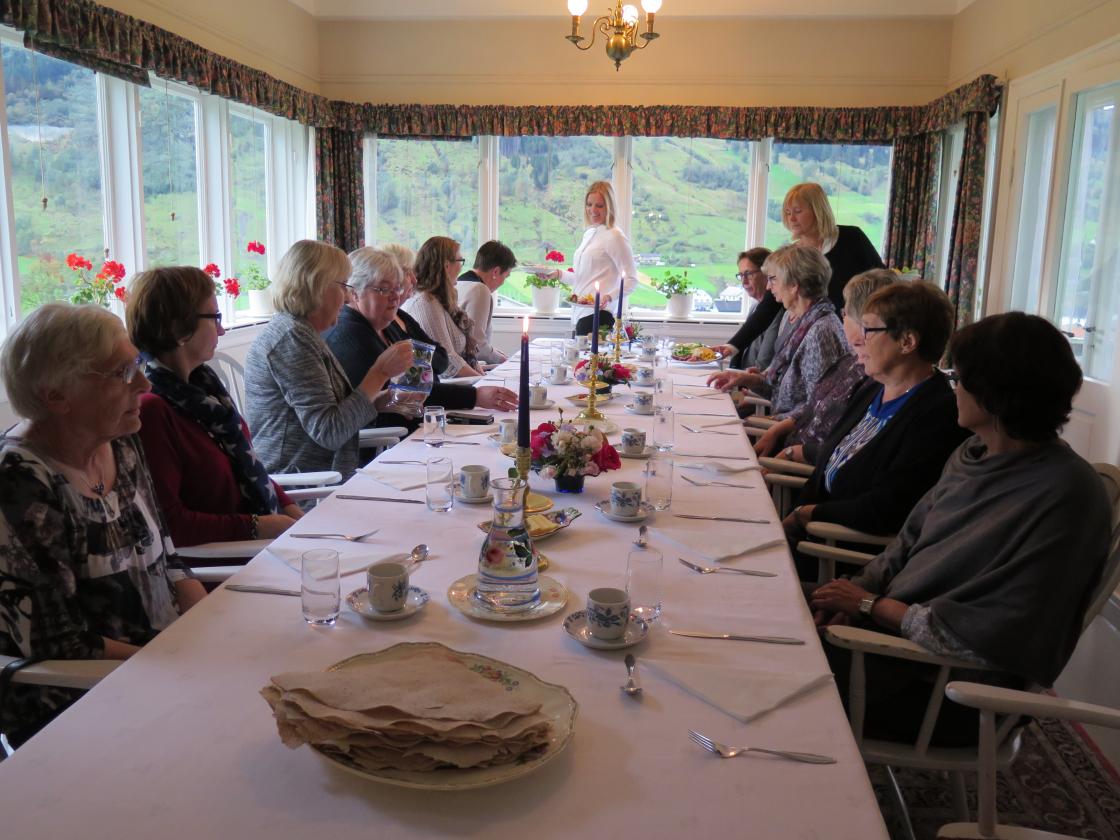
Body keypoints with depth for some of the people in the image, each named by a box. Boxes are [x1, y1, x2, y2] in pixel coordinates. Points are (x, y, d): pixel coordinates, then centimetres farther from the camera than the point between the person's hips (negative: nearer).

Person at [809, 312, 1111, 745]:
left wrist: (871, 604, -16)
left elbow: (993, 636, -23)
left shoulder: (1063, 494, -23)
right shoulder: (975, 453, 1)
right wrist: (859, 589, -8)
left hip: (956, 688, -7)